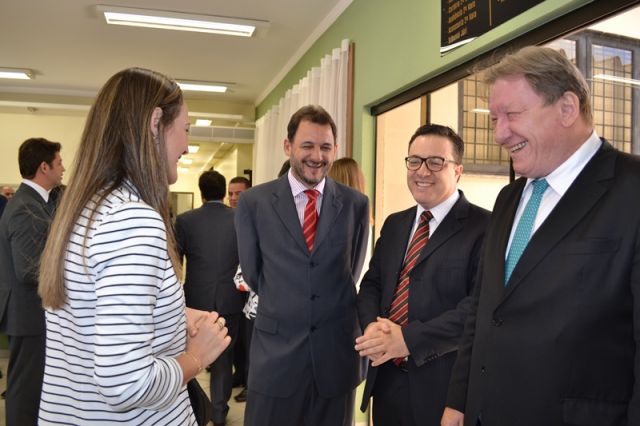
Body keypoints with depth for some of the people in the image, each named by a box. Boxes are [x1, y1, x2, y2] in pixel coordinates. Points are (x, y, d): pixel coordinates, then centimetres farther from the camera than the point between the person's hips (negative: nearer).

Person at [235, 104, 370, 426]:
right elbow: (252, 273, 5)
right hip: (276, 352, -1)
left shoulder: (356, 204, -1)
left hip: (338, 354, 2)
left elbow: (352, 271, 10)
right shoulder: (253, 202, -4)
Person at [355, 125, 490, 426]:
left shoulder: (483, 227, -10)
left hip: (443, 383, -5)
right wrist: (372, 325, -9)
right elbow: (371, 283, 12)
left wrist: (409, 339, -23)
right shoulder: (394, 224, 12)